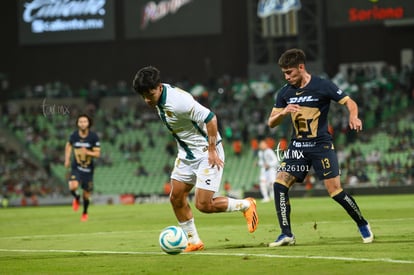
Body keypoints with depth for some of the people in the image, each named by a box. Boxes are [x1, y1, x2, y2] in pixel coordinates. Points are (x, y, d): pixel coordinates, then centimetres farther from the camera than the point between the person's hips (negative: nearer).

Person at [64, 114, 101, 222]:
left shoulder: (94, 137, -12)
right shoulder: (74, 135, -7)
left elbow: (97, 153, -10)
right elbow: (68, 145, 15)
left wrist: (88, 152, -28)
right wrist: (67, 159, 6)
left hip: (88, 169, 0)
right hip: (76, 168, 0)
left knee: (86, 194, 8)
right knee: (73, 186, -27)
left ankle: (85, 213, 37)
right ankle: (76, 198, 10)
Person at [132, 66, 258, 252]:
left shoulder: (178, 101, -28)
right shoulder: (158, 100, 0)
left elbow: (210, 118, -26)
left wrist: (212, 150, -23)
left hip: (207, 153, -9)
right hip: (186, 154, 9)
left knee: (203, 205, -11)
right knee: (176, 197, 4)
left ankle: (246, 205, 11)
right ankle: (194, 241, 16)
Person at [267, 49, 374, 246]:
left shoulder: (322, 86, -9)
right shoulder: (285, 92, 5)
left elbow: (350, 102, -5)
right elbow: (271, 123, 8)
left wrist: (353, 117, -27)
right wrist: (283, 112, -14)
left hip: (321, 146, -5)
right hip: (297, 147, 5)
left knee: (335, 191, -11)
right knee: (280, 184, -11)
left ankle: (363, 225, 12)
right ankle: (286, 235, -4)